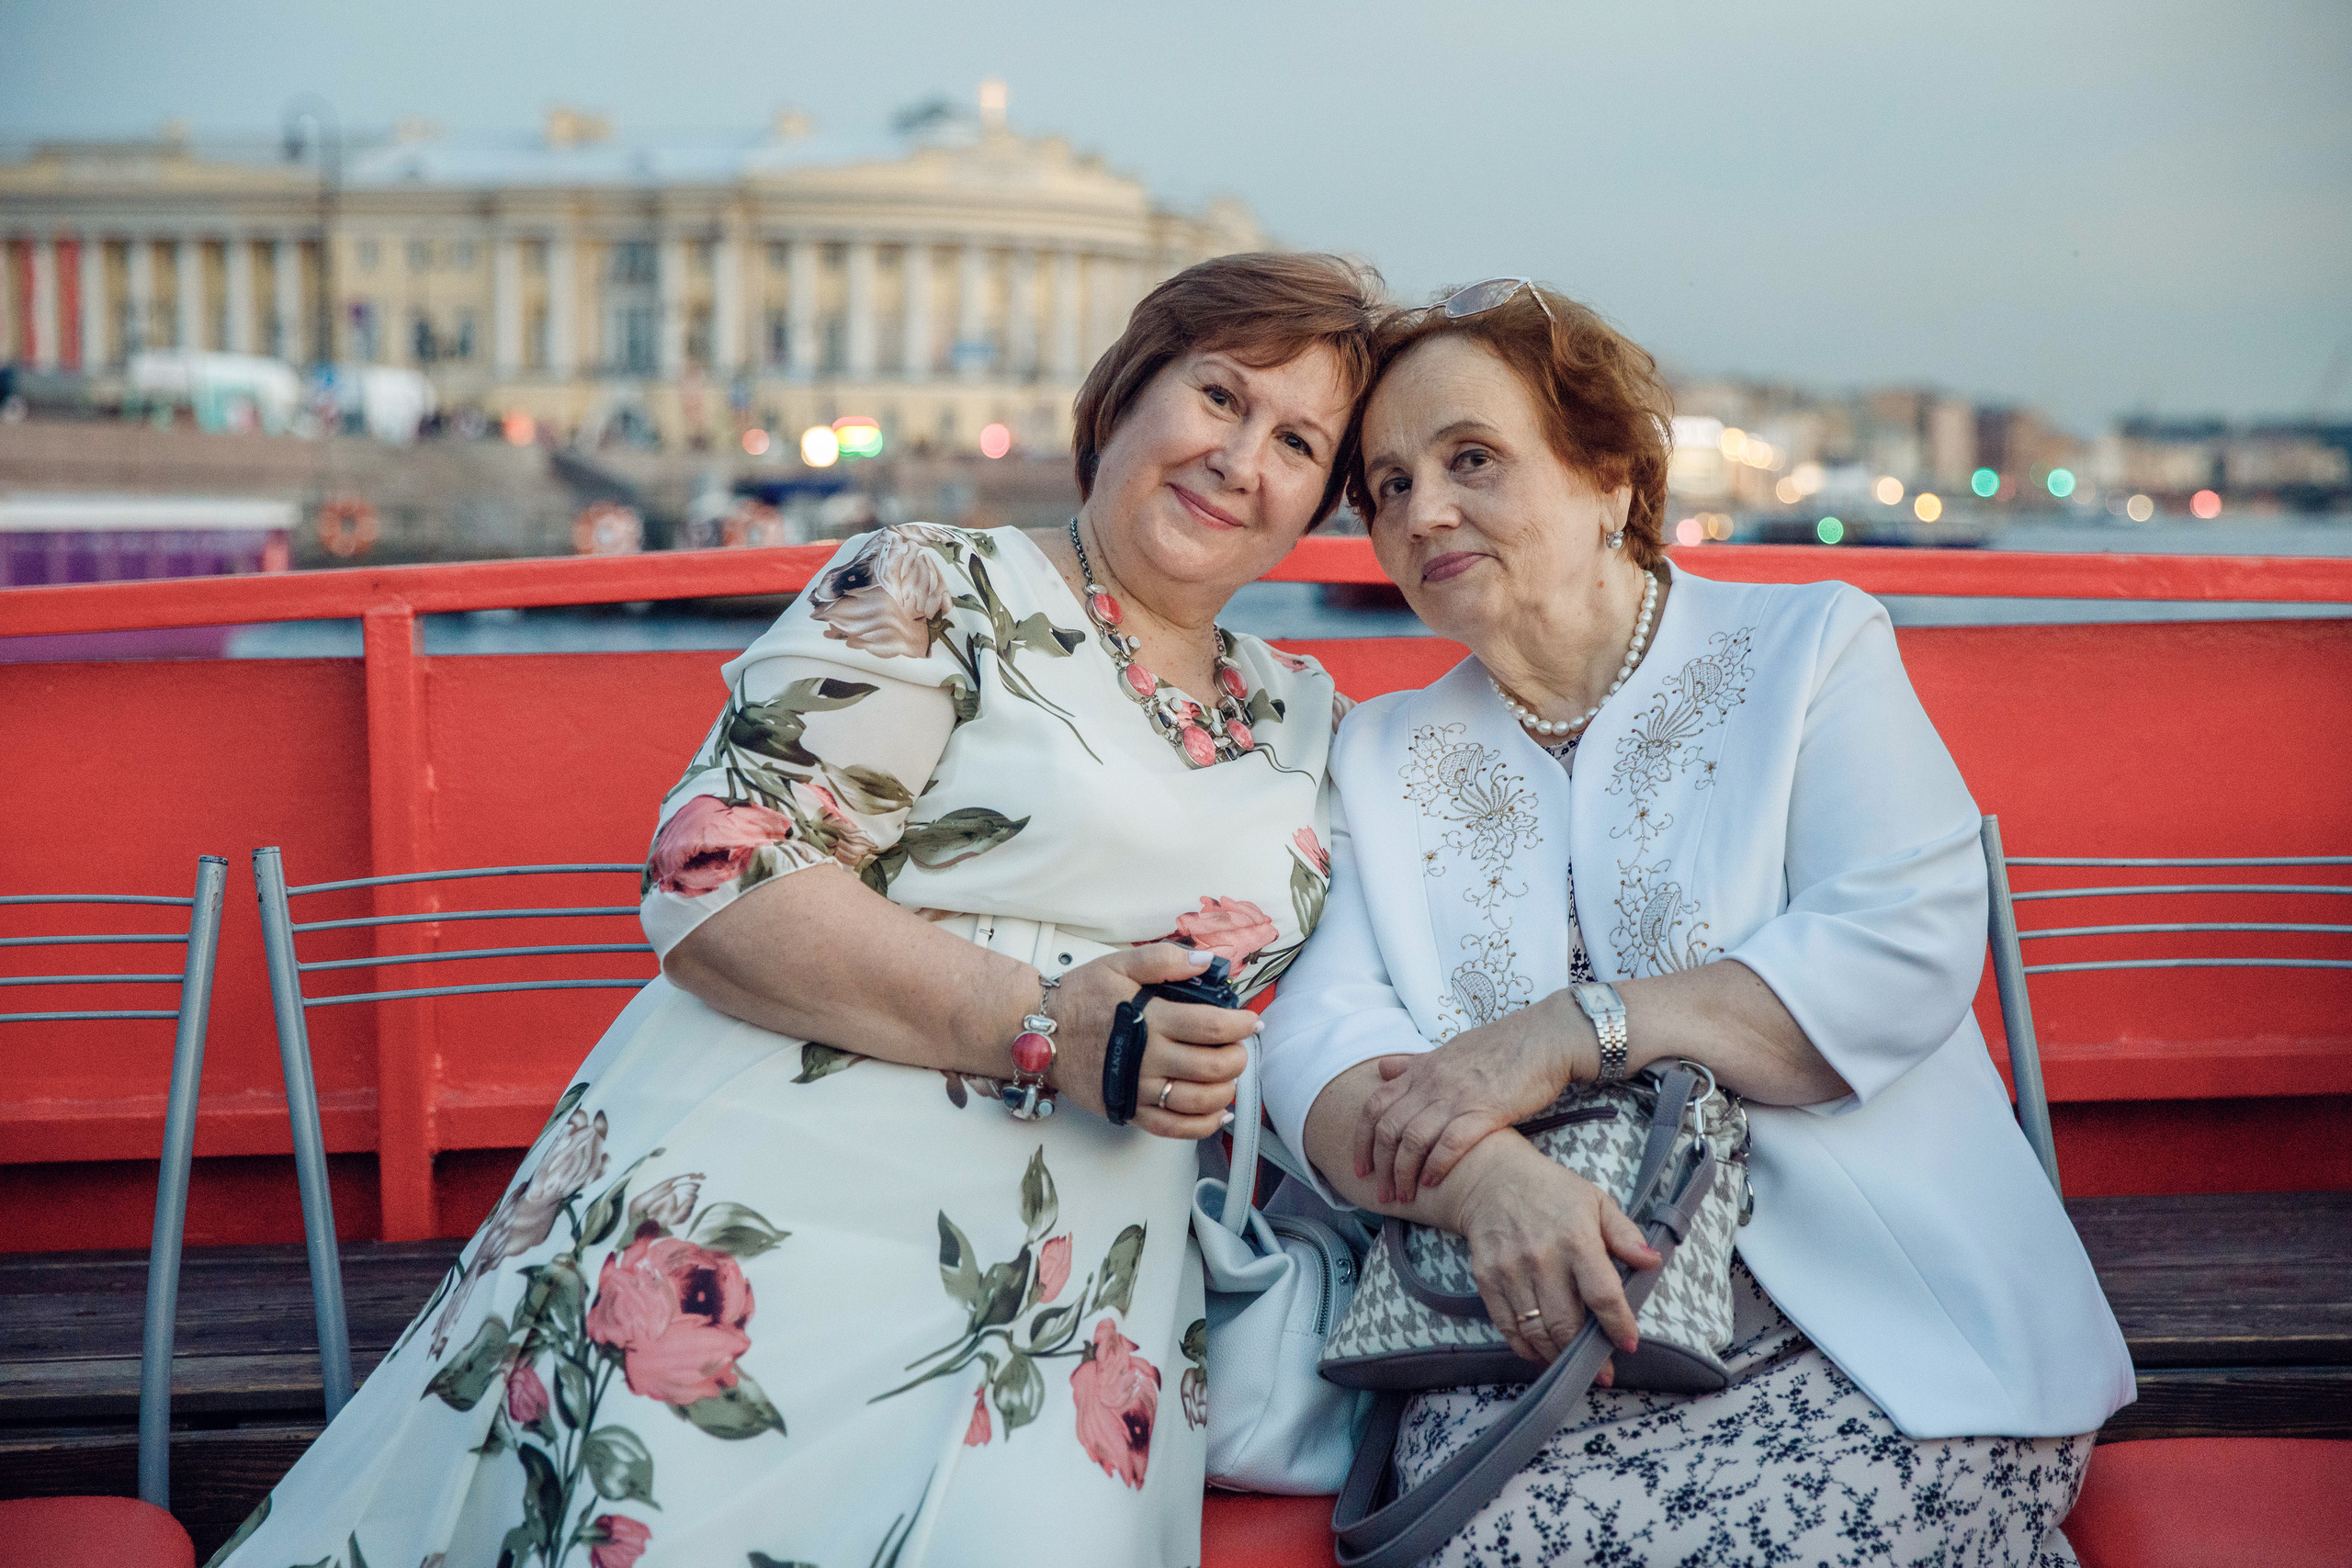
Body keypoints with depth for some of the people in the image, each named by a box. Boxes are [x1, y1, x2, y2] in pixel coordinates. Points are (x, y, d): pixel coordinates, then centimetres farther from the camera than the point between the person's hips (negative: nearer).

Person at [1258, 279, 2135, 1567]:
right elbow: (1316, 1041, 0)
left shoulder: (1810, 651, 7)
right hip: (1540, 1343, 2)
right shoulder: (1383, 758, 16)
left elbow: (1905, 953, -9)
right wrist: (1487, 1181, -22)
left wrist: (1571, 1031, -16)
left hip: (1882, 1328, -1)